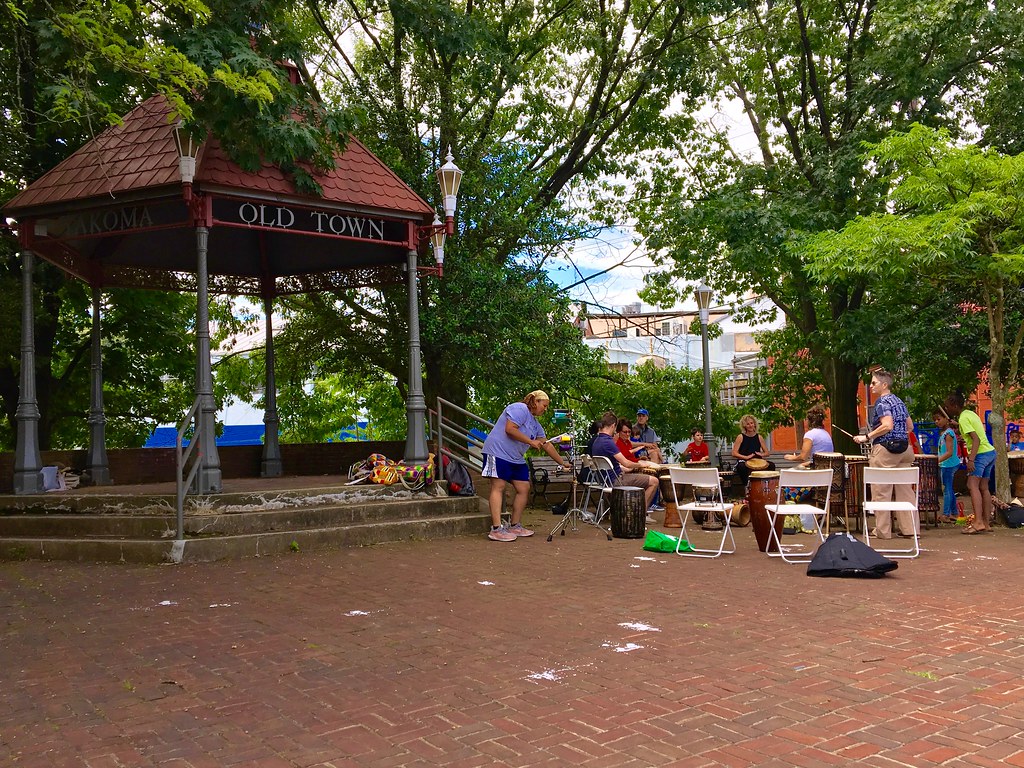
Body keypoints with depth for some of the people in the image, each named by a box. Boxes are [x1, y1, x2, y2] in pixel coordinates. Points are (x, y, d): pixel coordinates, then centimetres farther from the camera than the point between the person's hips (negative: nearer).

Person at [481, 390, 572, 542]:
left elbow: (546, 445, 25)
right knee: (498, 487, -13)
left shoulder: (535, 424, 21)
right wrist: (531, 441, -14)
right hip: (498, 452, -10)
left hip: (516, 459, 10)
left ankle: (515, 526, 14)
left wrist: (563, 463, 24)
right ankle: (496, 529, -18)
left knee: (524, 489, 5)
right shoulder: (520, 409, -9)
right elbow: (510, 429, -21)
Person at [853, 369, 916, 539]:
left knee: (881, 492, -2)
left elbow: (887, 425, -24)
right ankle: (909, 528, 10)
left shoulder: (882, 402, -11)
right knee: (905, 490, 9)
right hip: (904, 449, 9)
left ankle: (882, 531, 1)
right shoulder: (899, 401, 15)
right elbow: (910, 427, 19)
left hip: (885, 450, -9)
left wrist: (867, 437, -18)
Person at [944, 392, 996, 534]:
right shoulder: (971, 413, 14)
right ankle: (986, 523, 14)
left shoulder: (963, 419, -13)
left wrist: (971, 460, -27)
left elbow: (976, 439, -22)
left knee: (972, 485, -17)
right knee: (984, 487, 11)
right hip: (990, 452, 10)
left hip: (981, 453, -10)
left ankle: (978, 522, -26)